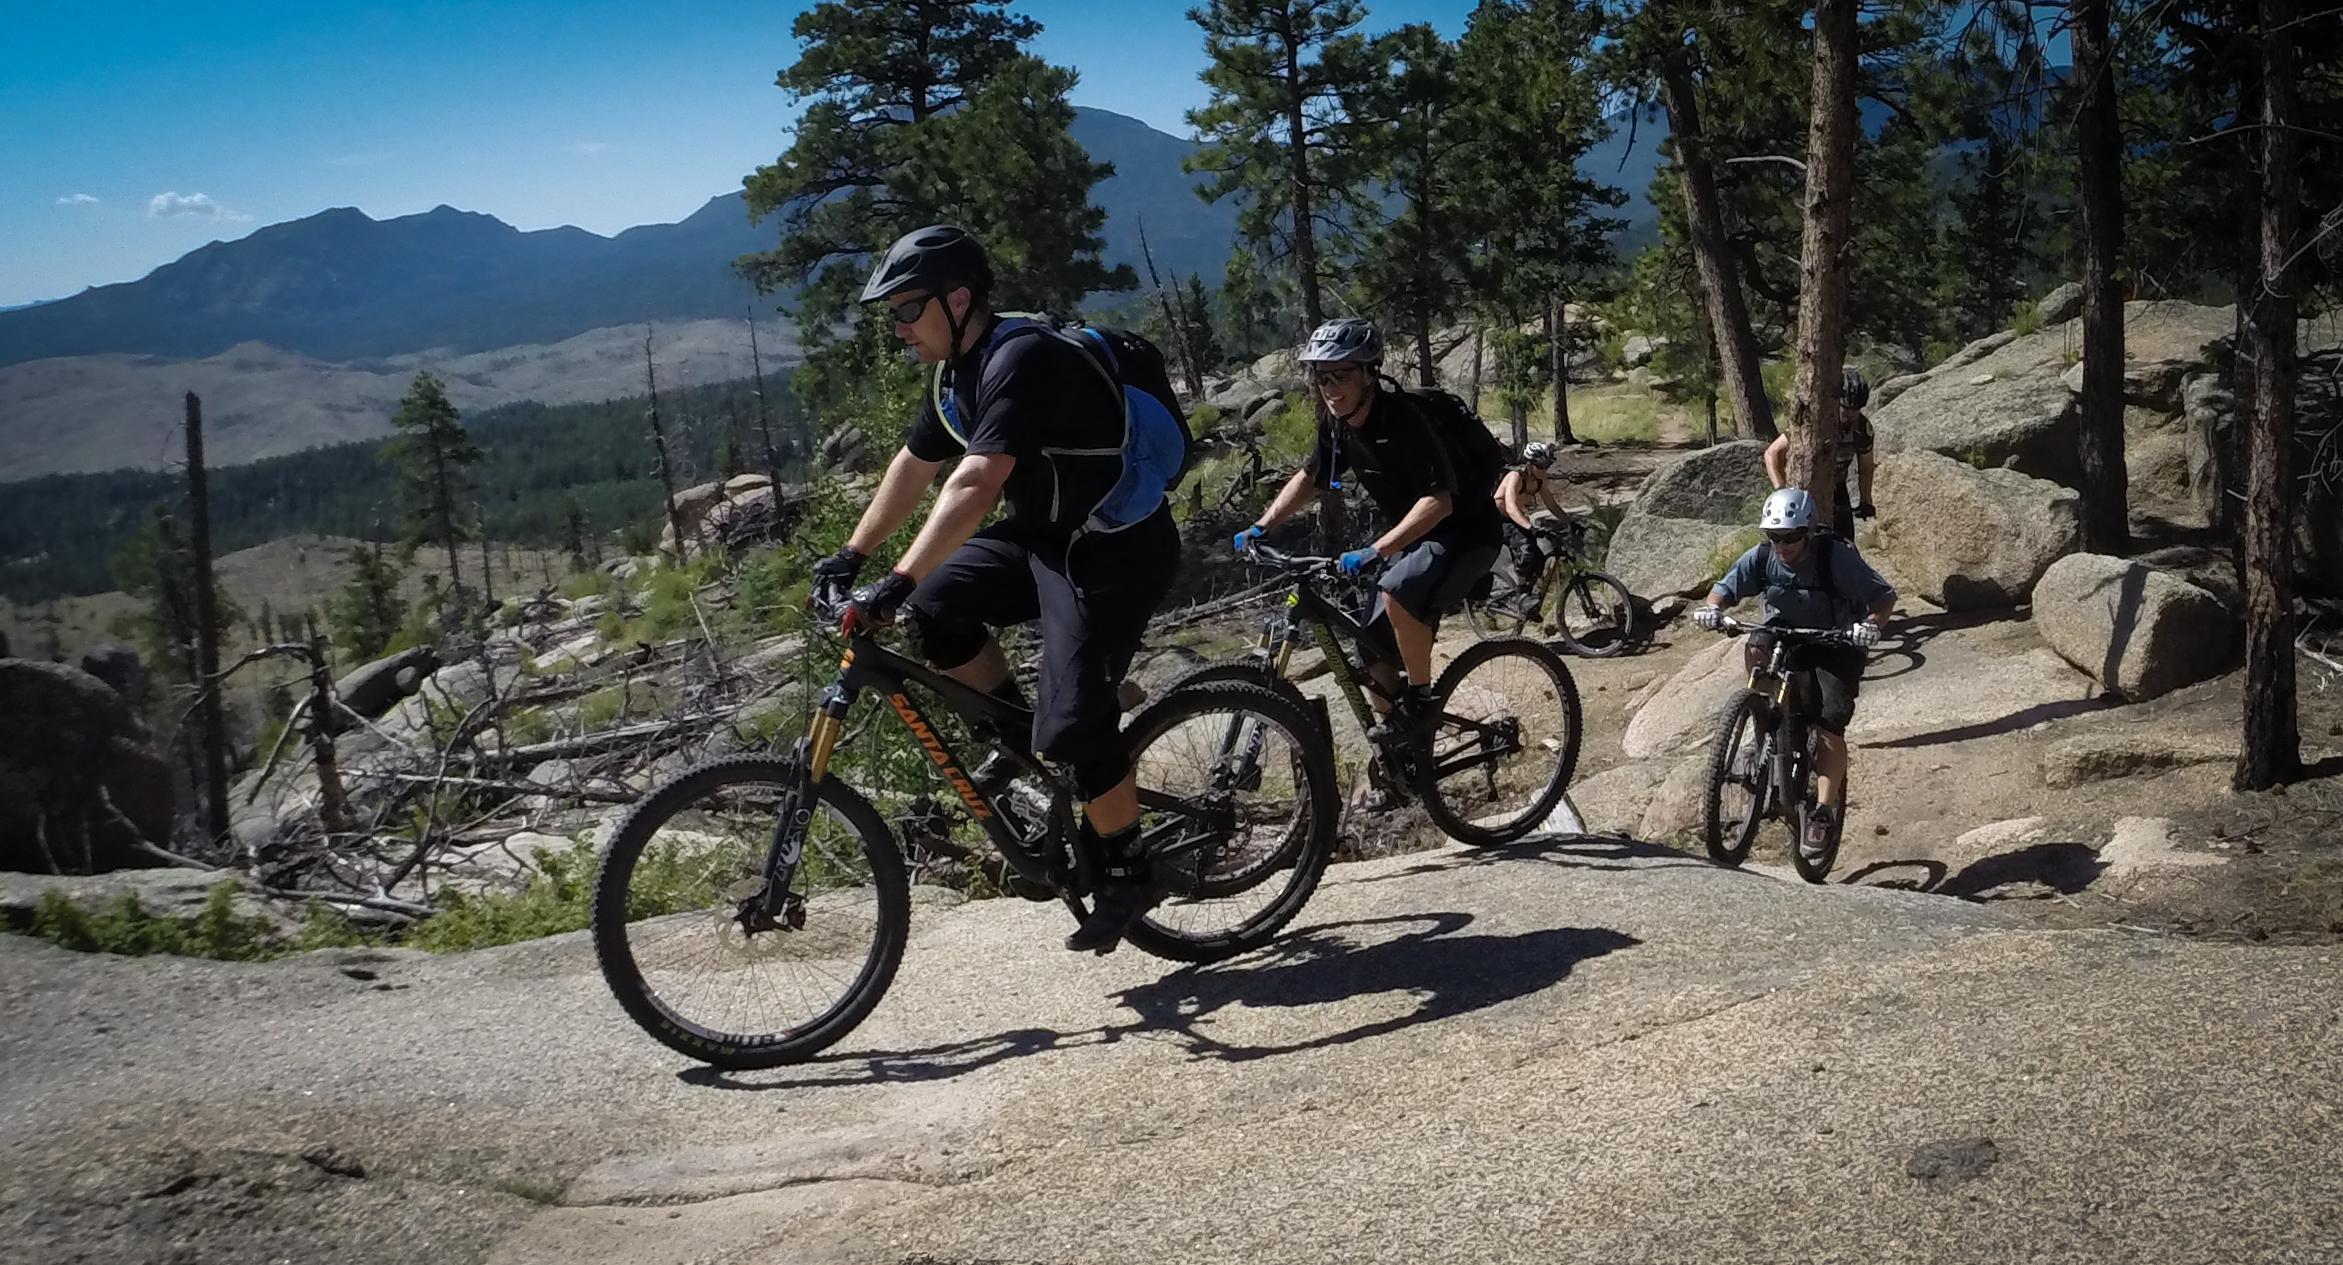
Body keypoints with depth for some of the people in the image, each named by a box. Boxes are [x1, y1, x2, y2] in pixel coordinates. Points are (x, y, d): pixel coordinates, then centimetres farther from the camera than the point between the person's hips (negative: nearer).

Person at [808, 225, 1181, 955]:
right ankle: (1024, 745, 10)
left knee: (1072, 724, -13)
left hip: (1116, 550, -9)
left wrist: (896, 584, -41)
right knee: (933, 611, -7)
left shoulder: (1021, 362, -25)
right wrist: (851, 556, 15)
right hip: (1045, 534, 9)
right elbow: (913, 468, 17)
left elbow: (973, 488, -36)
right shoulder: (960, 372, 6)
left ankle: (1126, 874, 8)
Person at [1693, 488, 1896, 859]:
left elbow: (1884, 595, -20)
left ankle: (1825, 813, -8)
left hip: (1835, 646, -3)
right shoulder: (1760, 558, -14)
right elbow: (1725, 589, -7)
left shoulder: (1837, 559, -23)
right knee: (1756, 648, -33)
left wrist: (1872, 624, -42)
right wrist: (1711, 608, -31)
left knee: (1831, 726, -16)